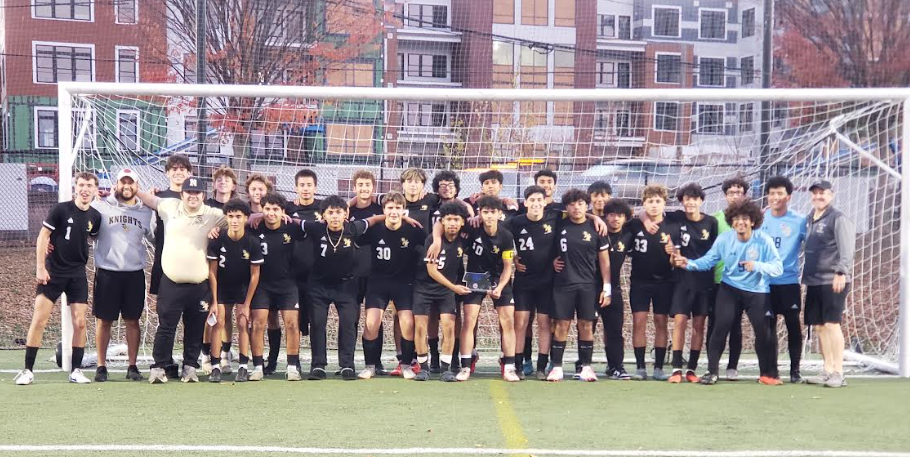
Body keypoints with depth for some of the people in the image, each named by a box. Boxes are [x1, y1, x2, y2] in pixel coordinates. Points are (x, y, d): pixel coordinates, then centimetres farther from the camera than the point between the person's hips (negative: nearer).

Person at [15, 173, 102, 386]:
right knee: (39, 320, -5)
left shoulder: (95, 216, 2)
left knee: (80, 323, 0)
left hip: (78, 274, 3)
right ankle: (28, 370, 2)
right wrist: (40, 267, -11)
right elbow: (43, 236, -7)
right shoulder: (61, 209, -9)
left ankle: (76, 370, 10)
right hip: (52, 272, -3)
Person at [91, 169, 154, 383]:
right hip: (107, 272, -2)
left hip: (135, 273, 2)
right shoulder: (101, 206, 0)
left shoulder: (146, 212, 8)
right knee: (104, 320, 4)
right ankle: (101, 366, 13)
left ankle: (132, 366, 13)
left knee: (132, 321, 6)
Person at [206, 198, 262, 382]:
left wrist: (247, 304, -11)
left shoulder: (253, 243, -21)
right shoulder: (217, 240, -19)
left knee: (243, 323, -8)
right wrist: (214, 301, -11)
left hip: (243, 287, -1)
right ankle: (216, 367, -4)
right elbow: (212, 272, -10)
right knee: (218, 322, -7)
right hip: (221, 286, 1)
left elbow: (254, 275, -12)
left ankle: (243, 367, -2)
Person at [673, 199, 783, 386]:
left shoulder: (764, 240, -17)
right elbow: (708, 260, -8)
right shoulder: (724, 239, -10)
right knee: (720, 328, -7)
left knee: (764, 333, 1)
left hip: (757, 292, -1)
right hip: (729, 289, 1)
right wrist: (689, 264, -26)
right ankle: (712, 372, 3)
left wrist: (757, 266, -36)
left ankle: (767, 374, 18)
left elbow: (778, 267, -19)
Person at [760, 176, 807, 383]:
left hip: (789, 282, -2)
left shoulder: (799, 221, -3)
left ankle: (795, 369, 12)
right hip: (765, 282, 2)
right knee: (768, 326, 7)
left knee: (793, 325, 2)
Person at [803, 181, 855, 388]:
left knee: (831, 324, -10)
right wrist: (807, 277, 15)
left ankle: (839, 373, -6)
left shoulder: (838, 219, -7)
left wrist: (841, 272, -25)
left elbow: (847, 248, -16)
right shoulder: (809, 219, 15)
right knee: (818, 326, 8)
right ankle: (827, 370, 16)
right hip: (814, 281, 7)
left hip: (833, 281, -7)